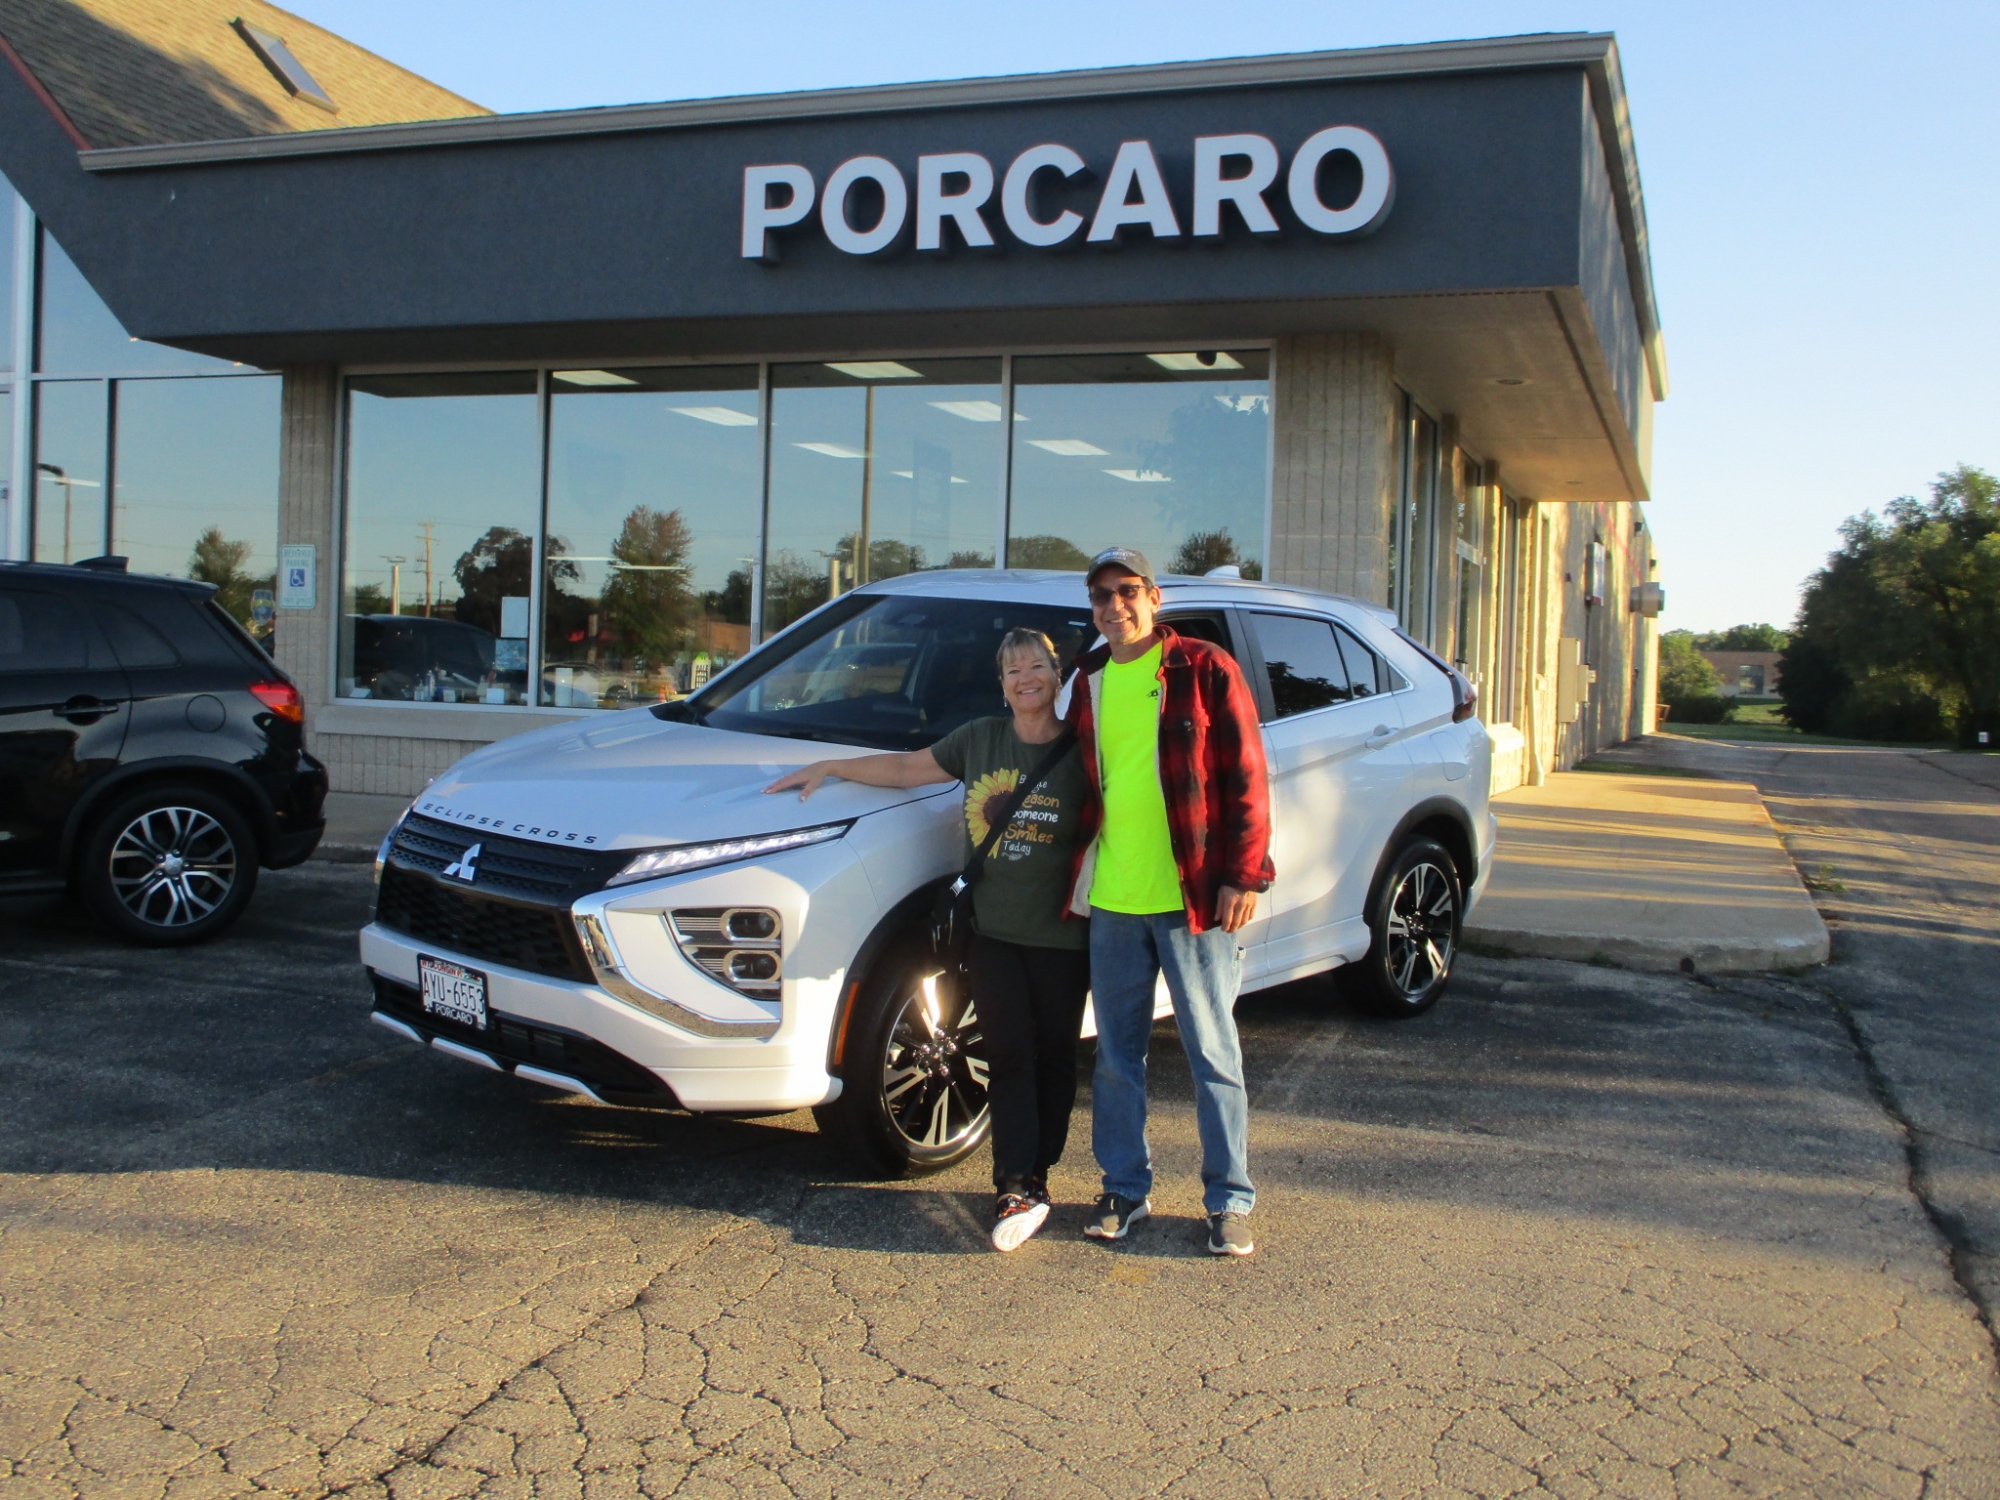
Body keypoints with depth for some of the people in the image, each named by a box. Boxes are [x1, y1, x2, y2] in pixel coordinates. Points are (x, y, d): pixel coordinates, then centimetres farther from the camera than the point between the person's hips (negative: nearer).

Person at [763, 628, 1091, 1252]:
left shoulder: (1081, 750, -1)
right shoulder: (980, 738, 8)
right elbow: (907, 767, 17)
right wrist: (826, 768, 16)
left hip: (1060, 935, -2)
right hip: (991, 927, 2)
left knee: (1052, 1056, 4)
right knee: (1009, 1056, -4)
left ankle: (1032, 1178, 15)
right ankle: (1018, 1188, -7)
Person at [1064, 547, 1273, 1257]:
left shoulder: (1205, 670, -4)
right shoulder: (1088, 683, 11)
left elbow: (1245, 777, -6)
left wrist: (1243, 874, -12)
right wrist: (1078, 871, 14)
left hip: (1192, 898, -5)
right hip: (1111, 901, 5)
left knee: (1213, 1054, 4)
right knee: (1116, 1056, 12)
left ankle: (1229, 1202, 15)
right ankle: (1125, 1190, 25)